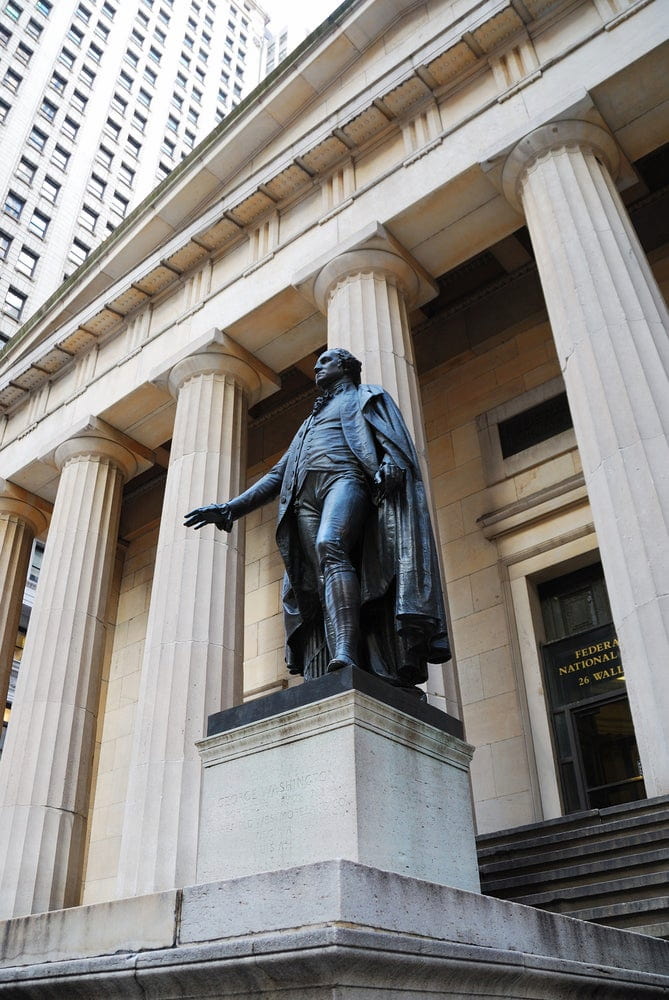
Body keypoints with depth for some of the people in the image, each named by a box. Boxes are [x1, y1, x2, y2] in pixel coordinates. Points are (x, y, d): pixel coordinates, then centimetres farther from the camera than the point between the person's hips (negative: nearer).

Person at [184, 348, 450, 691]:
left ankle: (346, 657, -49)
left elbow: (393, 438, 5)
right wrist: (230, 508, 21)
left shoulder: (367, 396, 24)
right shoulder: (309, 423, 38)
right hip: (304, 497, 5)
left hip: (345, 478, -5)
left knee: (330, 546, -35)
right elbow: (278, 475, 32)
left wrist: (389, 464, -20)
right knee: (318, 589, -14)